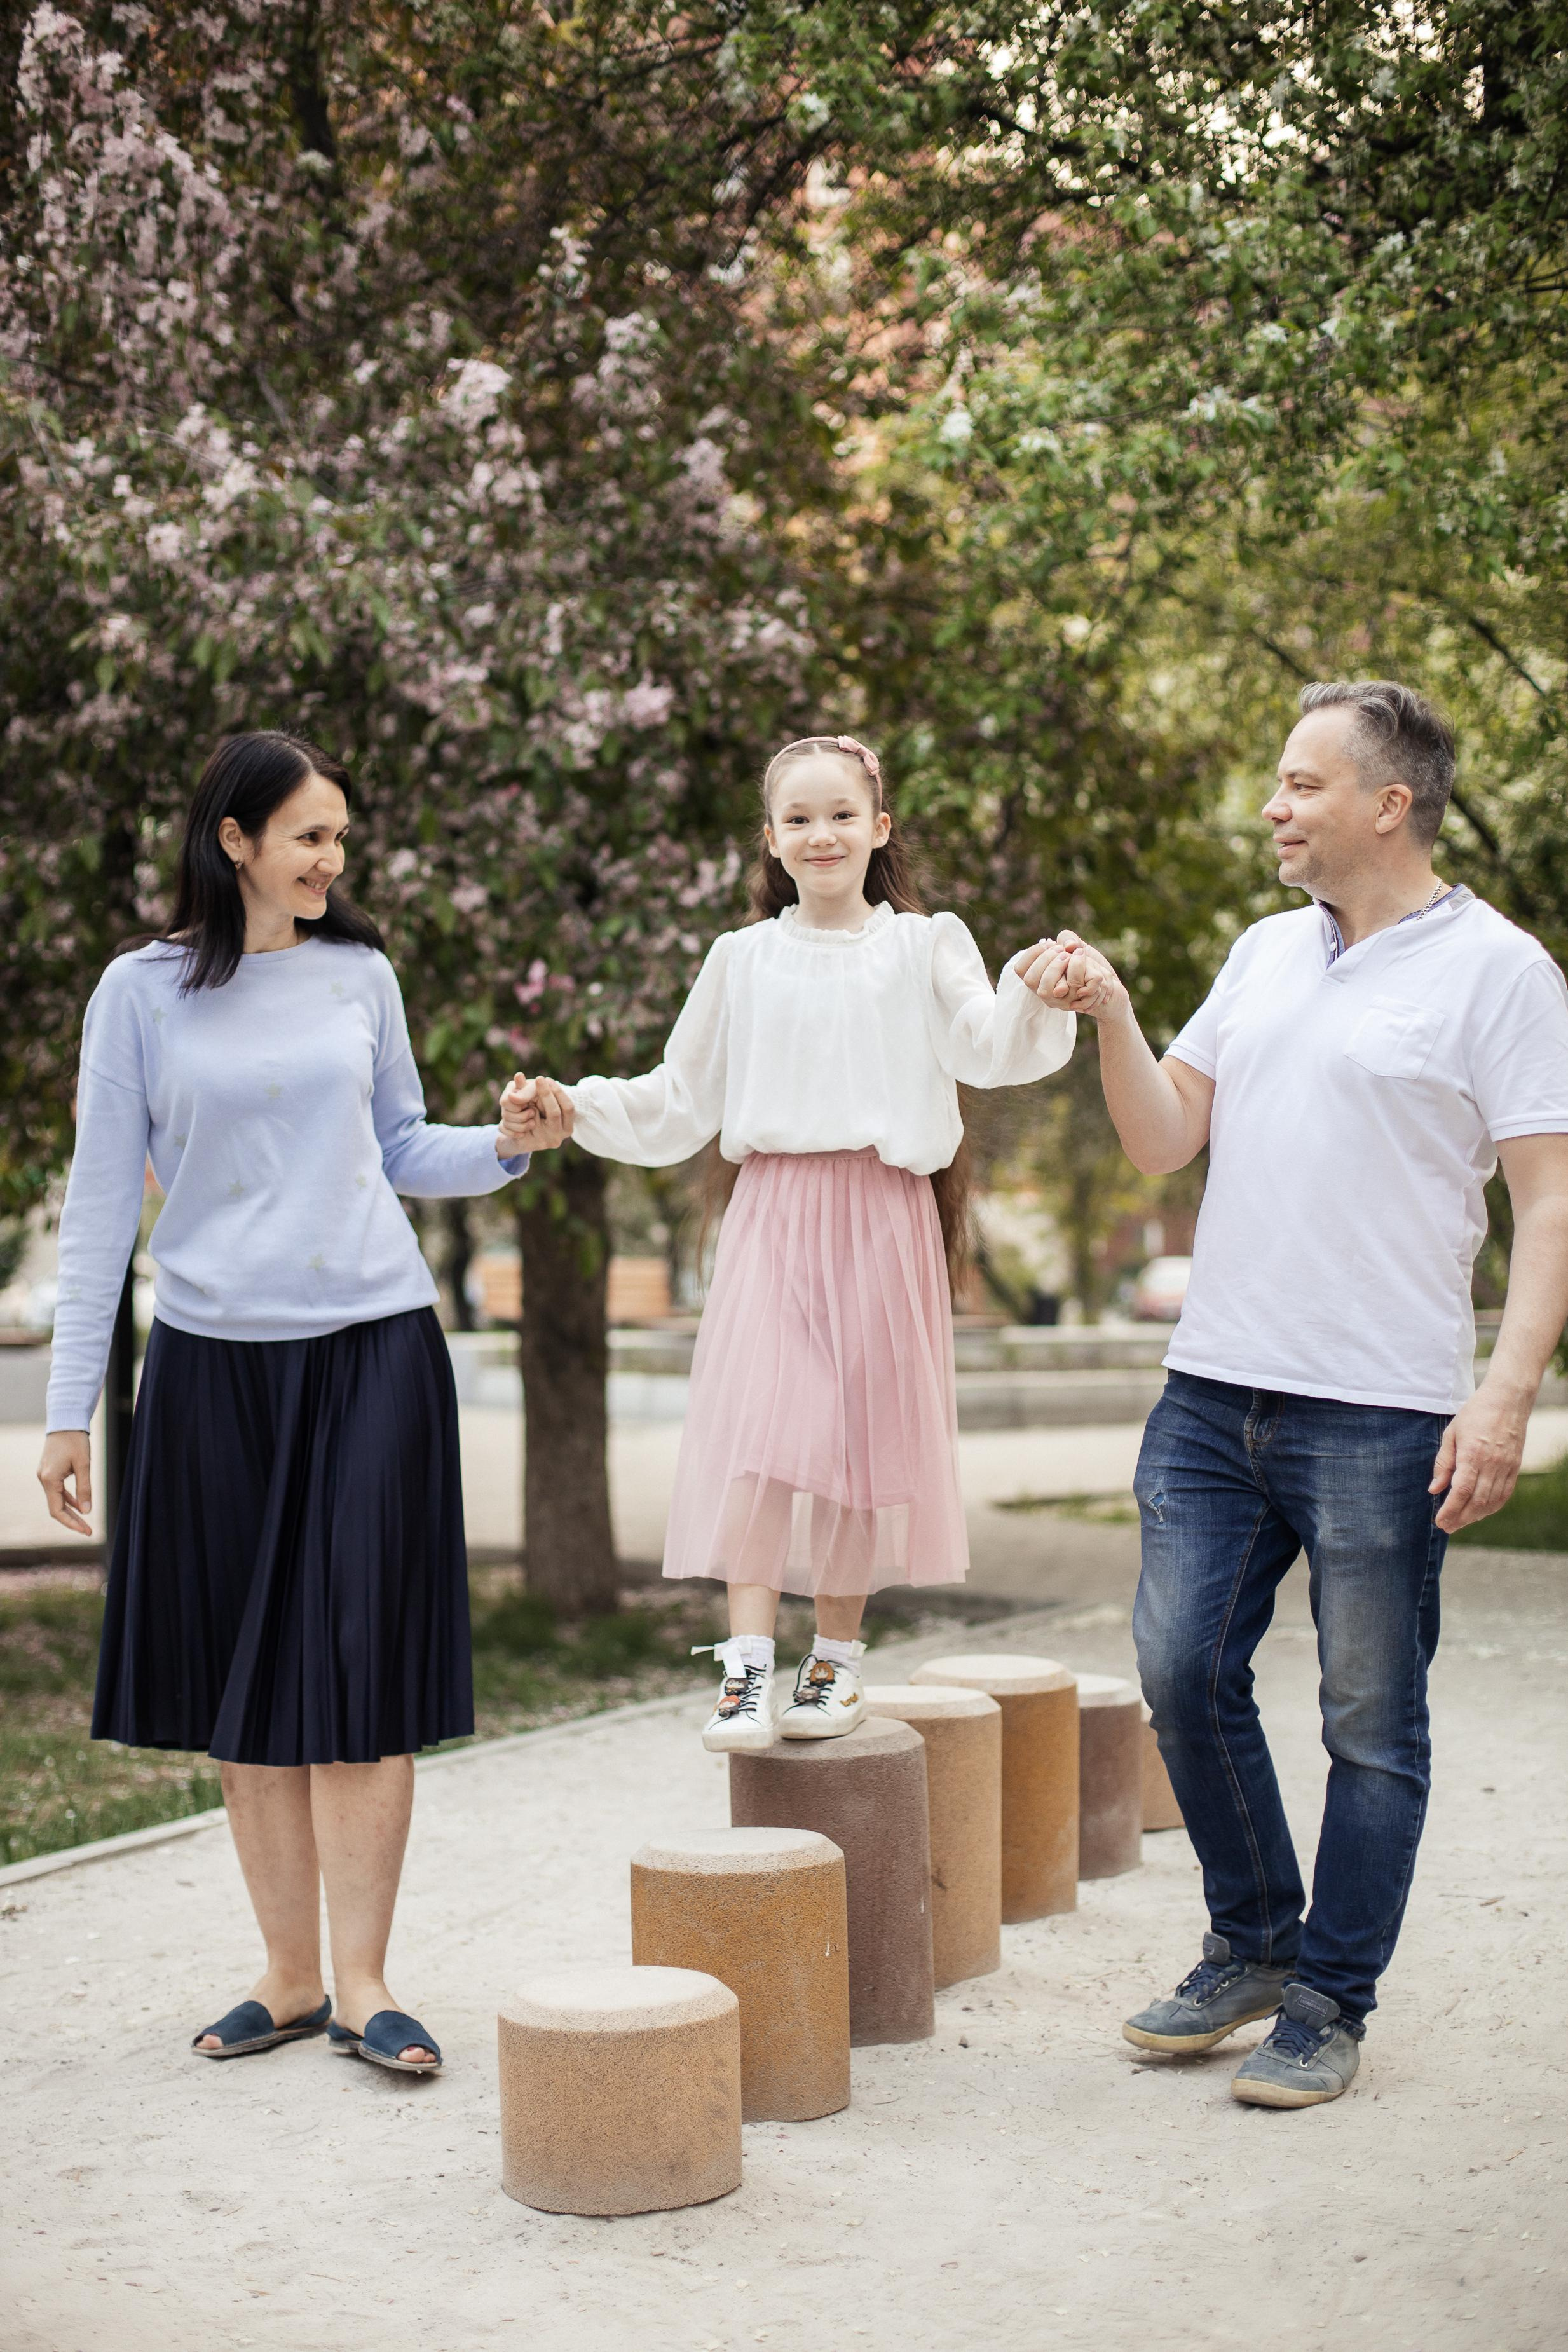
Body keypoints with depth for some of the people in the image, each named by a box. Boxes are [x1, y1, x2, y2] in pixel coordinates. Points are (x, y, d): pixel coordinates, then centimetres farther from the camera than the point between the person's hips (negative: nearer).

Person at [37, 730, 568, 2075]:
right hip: (216, 1361, 0)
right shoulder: (144, 992, 0)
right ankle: (292, 1976, 15)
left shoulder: (359, 975, 7)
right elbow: (103, 1200, 1)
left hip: (373, 1349, 1)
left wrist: (506, 1145, -5)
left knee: (358, 1664, -3)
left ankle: (362, 1982, 3)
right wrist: (70, 1404, -1)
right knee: (246, 1673, 5)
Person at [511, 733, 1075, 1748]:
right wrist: (577, 1108, 3)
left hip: (881, 1217, -1)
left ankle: (839, 1658, 17)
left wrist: (1037, 992, -30)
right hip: (773, 1214, 1)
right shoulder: (744, 960, 13)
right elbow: (677, 1103, 17)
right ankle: (748, 1672, -10)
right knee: (760, 1435, -12)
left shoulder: (924, 946, 7)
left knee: (861, 1436, 2)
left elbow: (990, 1048, -10)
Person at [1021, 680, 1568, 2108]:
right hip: (1215, 1390, 6)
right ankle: (1255, 1946, 26)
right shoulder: (1266, 956, 14)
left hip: (1383, 1413, -6)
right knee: (1183, 1670, 7)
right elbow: (1163, 1143, 14)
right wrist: (1111, 1016, -2)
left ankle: (1330, 2005, 17)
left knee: (1371, 1722, 3)